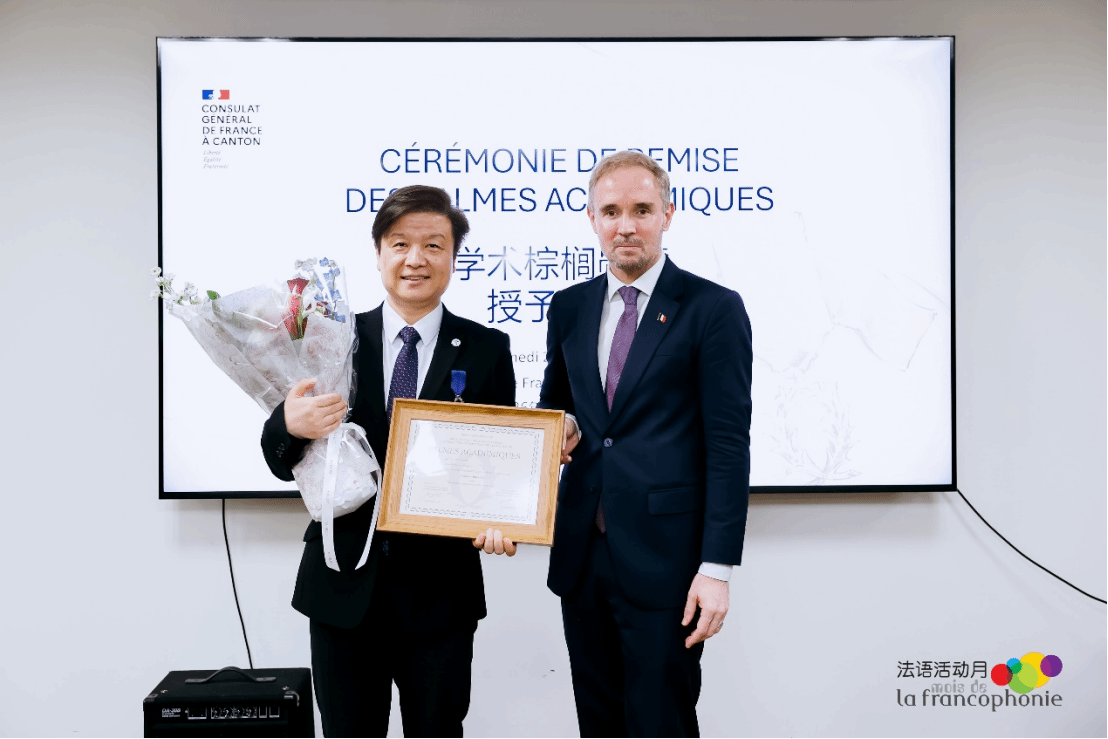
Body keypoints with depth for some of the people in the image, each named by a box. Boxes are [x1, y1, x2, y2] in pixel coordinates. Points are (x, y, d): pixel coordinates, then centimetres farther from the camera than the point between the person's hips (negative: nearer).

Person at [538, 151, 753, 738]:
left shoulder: (714, 309, -6)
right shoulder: (569, 307, 10)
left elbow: (728, 446, -9)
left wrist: (717, 567, -14)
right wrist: (561, 424, -2)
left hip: (665, 558, -5)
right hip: (582, 552, 5)